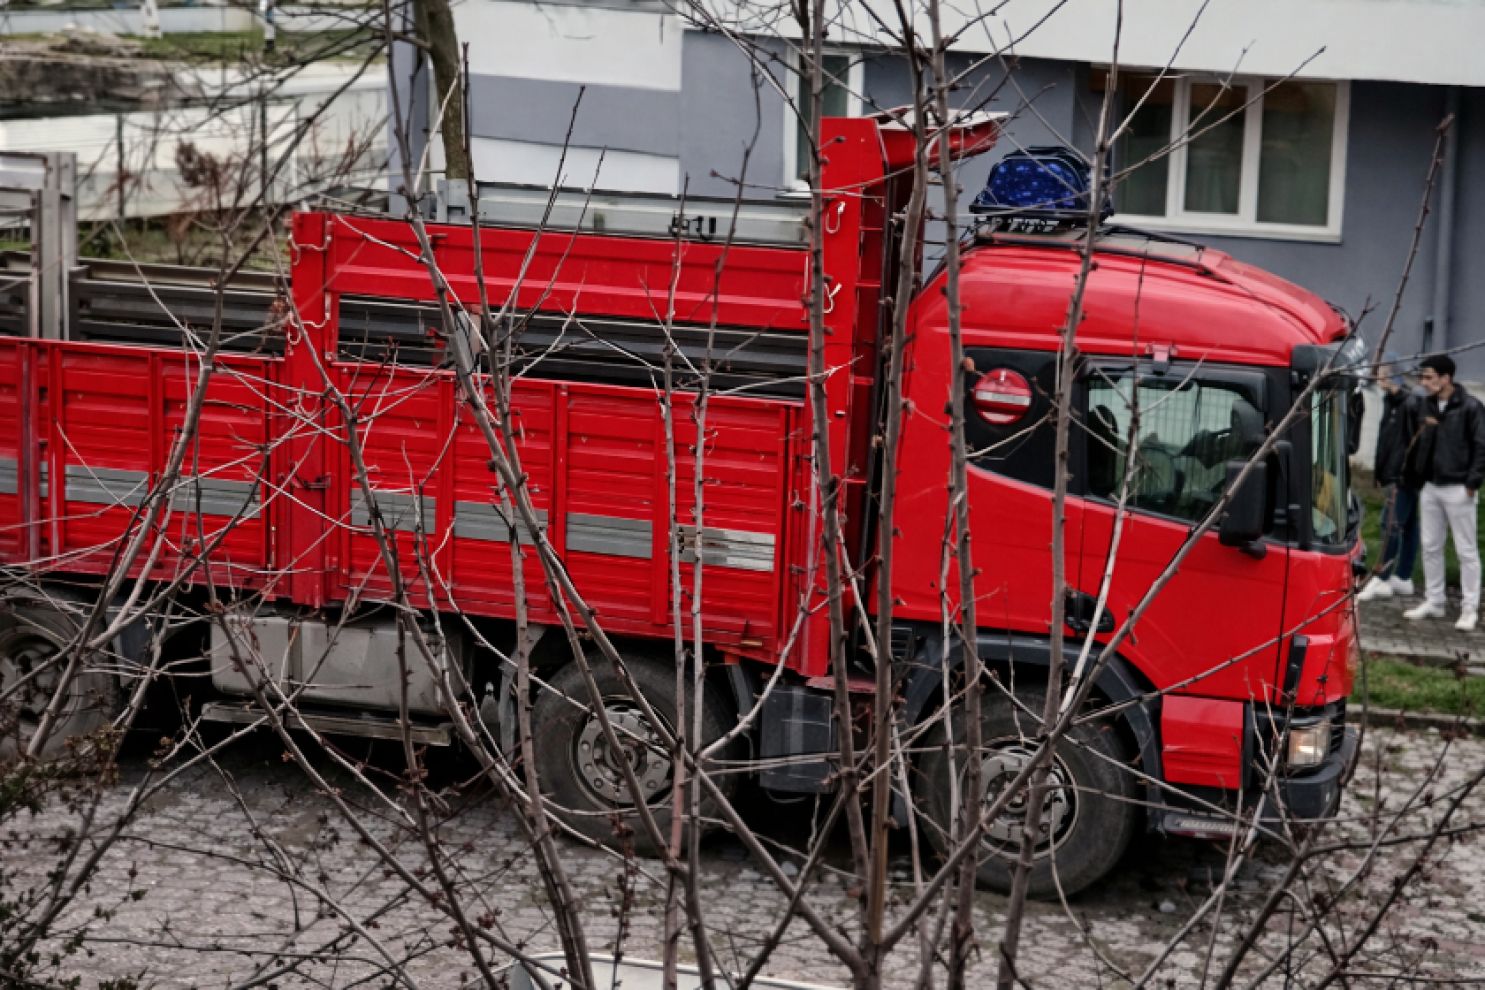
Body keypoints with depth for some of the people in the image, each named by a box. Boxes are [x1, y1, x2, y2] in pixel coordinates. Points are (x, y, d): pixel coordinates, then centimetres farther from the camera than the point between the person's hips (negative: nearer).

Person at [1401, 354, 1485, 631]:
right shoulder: (1422, 406, 6)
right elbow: (1413, 440, 14)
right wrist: (1415, 477, 4)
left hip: (1458, 489, -6)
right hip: (1429, 487, 6)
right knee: (1431, 547, 12)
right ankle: (1433, 602, 23)